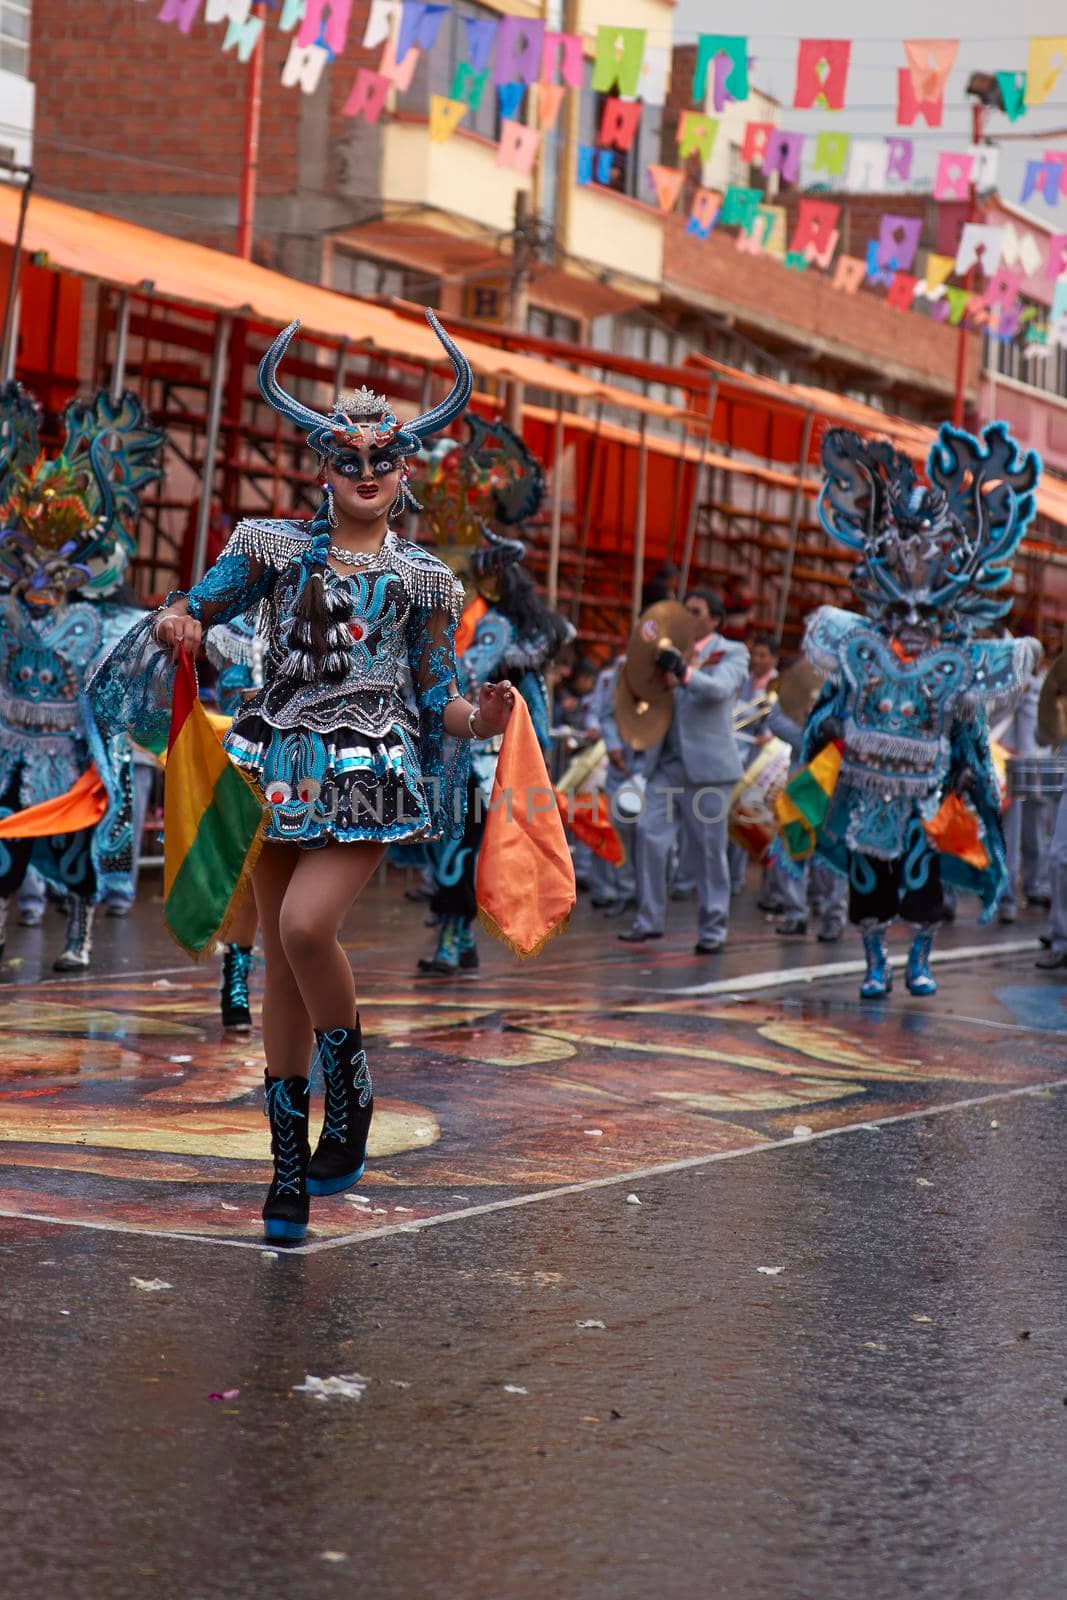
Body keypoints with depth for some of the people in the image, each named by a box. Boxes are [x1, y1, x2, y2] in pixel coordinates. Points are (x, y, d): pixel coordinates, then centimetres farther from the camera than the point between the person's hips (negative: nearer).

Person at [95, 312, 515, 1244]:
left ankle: (350, 1095, 1)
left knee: (305, 926, -25)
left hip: (369, 775, -2)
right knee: (279, 957, 4)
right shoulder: (276, 549, 10)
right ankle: (290, 1164, 14)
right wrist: (177, 625, -11)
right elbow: (194, 610, 13)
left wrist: (481, 720, -10)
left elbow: (437, 700, 10)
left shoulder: (423, 580, 9)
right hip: (282, 767, 2)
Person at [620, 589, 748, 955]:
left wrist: (685, 673, -35)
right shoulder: (674, 651, 17)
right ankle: (649, 920, 0)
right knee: (649, 834, -8)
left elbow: (720, 688, -17)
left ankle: (712, 930, 8)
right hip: (666, 763, 4)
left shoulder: (731, 653, 3)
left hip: (706, 766, -4)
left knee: (708, 849, 0)